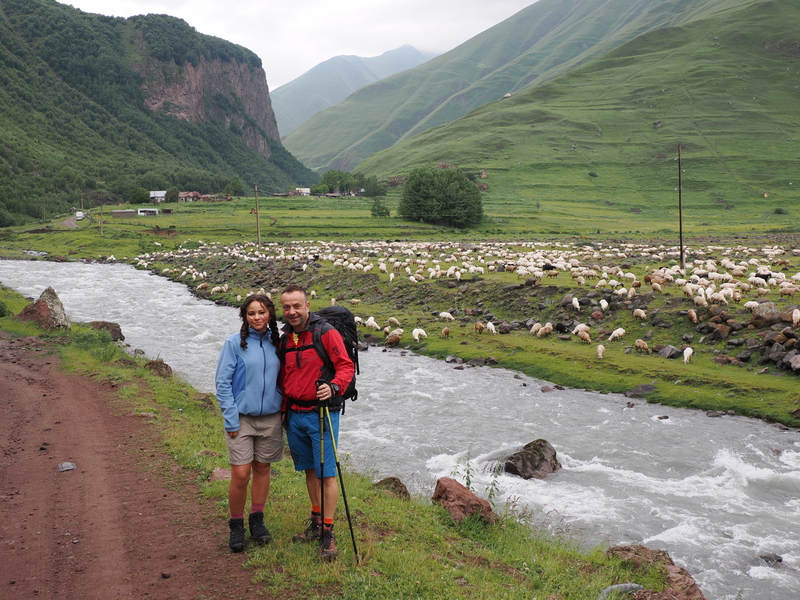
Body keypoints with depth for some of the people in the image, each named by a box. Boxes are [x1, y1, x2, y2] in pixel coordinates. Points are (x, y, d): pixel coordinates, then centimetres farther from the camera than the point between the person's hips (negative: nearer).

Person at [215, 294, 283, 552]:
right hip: (242, 417, -4)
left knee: (263, 469, 12)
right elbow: (223, 383, -7)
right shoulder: (234, 343, -6)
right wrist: (231, 419, -12)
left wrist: (282, 408, 5)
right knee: (240, 474, -5)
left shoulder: (276, 343, 5)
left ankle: (257, 520, 28)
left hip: (270, 418, 4)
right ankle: (236, 526, 14)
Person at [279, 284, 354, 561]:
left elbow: (346, 366, -11)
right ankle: (316, 522, 27)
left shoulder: (326, 333, -9)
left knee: (327, 473, -5)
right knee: (310, 470, 15)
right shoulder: (285, 339, 10)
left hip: (321, 414, -6)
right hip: (294, 414, 6)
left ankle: (328, 533, 1)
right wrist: (283, 411, 15)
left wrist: (334, 386, -28)